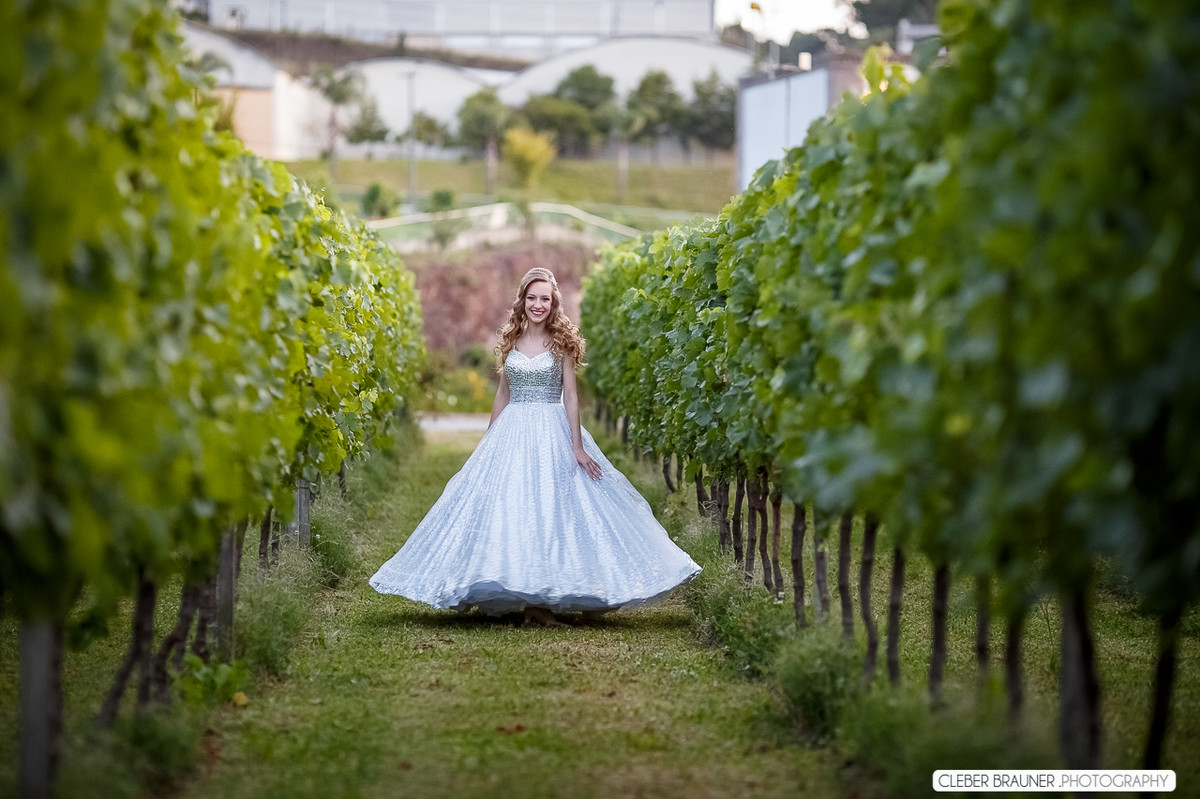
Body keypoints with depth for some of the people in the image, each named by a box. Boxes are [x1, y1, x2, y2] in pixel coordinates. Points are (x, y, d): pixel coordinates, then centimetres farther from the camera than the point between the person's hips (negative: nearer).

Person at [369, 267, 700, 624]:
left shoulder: (561, 342, -1)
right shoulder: (511, 340, 9)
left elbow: (571, 395, -5)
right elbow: (503, 394, 15)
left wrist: (577, 446, -12)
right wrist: (489, 443, 16)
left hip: (552, 434, -3)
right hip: (512, 434, 3)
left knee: (551, 508, -5)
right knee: (508, 510, -2)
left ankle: (542, 599, -3)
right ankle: (520, 595, 3)